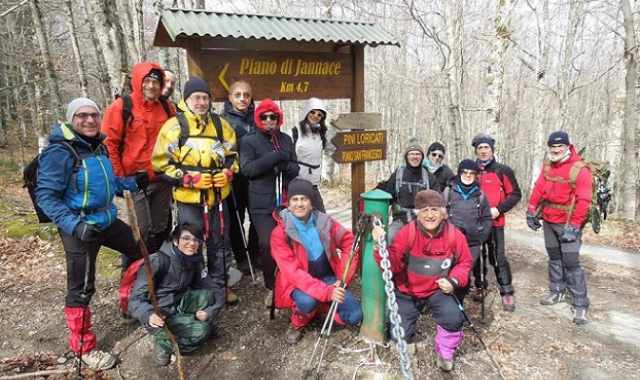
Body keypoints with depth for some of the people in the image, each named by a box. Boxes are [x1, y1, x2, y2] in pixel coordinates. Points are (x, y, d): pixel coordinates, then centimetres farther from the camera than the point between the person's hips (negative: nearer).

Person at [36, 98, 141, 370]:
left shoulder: (98, 146, 6)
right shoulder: (59, 151, -18)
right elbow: (46, 195, -19)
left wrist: (133, 183, 11)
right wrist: (74, 224, -30)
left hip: (107, 220, 8)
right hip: (80, 229, -8)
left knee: (139, 250, 20)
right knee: (81, 289, 2)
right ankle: (83, 347, 19)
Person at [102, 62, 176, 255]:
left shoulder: (167, 107, 6)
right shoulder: (121, 106, -8)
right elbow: (109, 144, -8)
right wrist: (119, 178, -10)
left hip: (162, 179, 5)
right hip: (135, 180, -5)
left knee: (162, 228, 16)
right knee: (141, 231, -1)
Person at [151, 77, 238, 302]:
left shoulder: (220, 124, 8)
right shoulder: (174, 125, -5)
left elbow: (232, 155, 18)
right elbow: (161, 164, -7)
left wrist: (228, 172, -2)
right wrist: (190, 179, -16)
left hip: (218, 195, 4)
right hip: (188, 198, -4)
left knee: (220, 243, 14)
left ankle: (219, 284, 31)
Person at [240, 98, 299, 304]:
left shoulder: (286, 139, 16)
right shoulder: (249, 141, 2)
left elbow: (295, 169, 15)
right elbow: (247, 169, -11)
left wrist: (286, 166, -9)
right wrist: (274, 157, -17)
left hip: (286, 201, 4)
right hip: (263, 204, -4)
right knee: (268, 244, -12)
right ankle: (270, 288, 8)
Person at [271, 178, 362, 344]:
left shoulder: (324, 222, -8)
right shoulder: (280, 234, -18)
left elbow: (349, 243, 1)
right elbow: (293, 272, -25)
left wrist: (343, 278, -10)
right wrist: (327, 292, -36)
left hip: (327, 278, 3)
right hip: (298, 283, -3)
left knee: (354, 316, -13)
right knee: (307, 301, -37)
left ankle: (322, 306, 17)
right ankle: (297, 324, 0)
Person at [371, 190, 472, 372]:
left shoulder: (454, 235, -13)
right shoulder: (407, 232, -20)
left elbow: (464, 263, 3)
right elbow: (393, 265, -22)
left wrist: (454, 281, -15)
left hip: (438, 290, 1)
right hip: (407, 291, -1)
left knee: (453, 318, -24)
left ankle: (445, 351, 10)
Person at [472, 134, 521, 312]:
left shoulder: (503, 170, -3)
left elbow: (515, 194, -2)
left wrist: (499, 209, -13)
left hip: (495, 222, -4)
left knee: (498, 257, -5)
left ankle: (507, 292, 7)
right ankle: (480, 287, 28)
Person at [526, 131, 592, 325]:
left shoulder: (579, 169, -13)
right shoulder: (547, 166, 7)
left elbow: (583, 201, -17)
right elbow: (538, 188, 10)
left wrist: (574, 226, -21)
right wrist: (531, 211, 5)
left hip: (568, 224, -6)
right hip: (548, 222, 6)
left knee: (571, 262, -8)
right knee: (554, 257, 17)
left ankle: (580, 304, 0)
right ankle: (557, 291, 32)